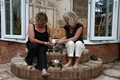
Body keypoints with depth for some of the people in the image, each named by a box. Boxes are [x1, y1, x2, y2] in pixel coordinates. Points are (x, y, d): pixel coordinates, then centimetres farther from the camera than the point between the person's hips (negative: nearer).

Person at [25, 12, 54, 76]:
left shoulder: (46, 27, 0)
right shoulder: (32, 26, -12)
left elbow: (48, 36, 18)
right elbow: (32, 39, -20)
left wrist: (51, 41, -4)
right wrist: (44, 43, -21)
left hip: (43, 45, 2)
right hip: (32, 44, -2)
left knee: (42, 50, -32)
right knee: (34, 45, -37)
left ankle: (43, 69, -51)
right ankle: (28, 61, -16)